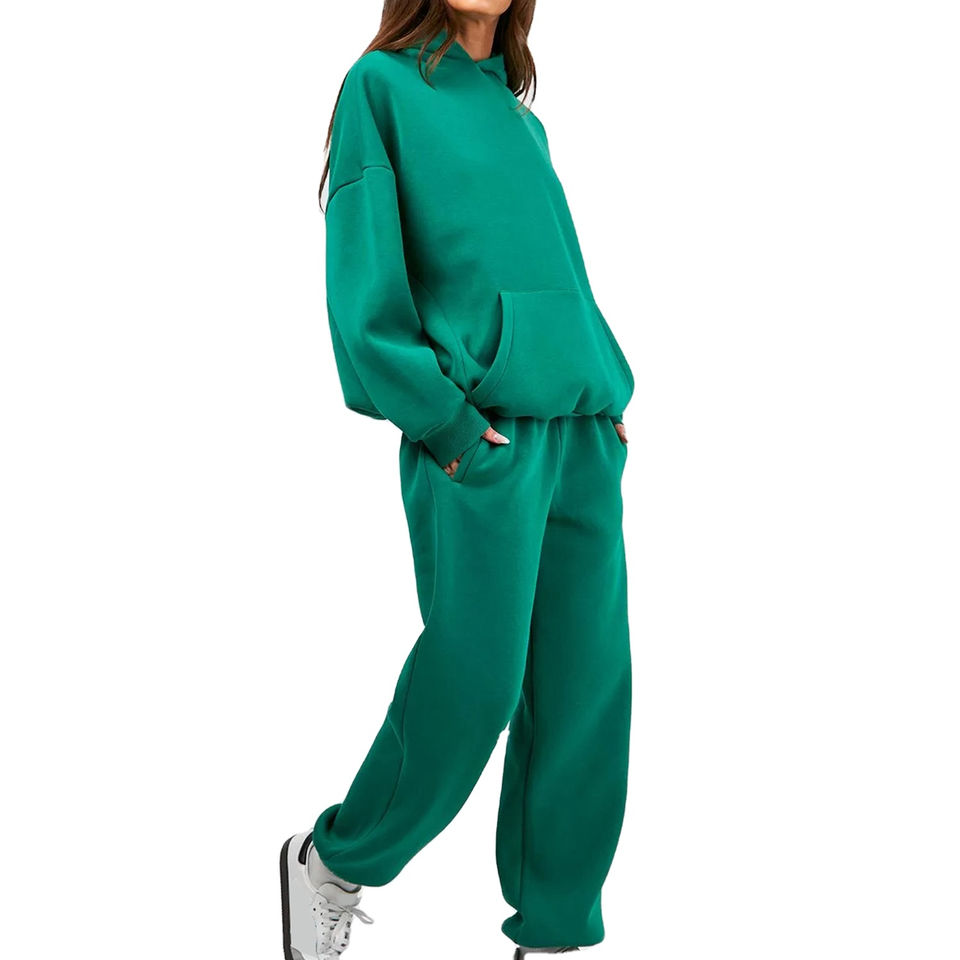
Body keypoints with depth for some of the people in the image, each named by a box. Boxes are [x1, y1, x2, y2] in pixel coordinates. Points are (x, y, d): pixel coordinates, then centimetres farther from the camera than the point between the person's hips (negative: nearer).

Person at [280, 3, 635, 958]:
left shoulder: (517, 113, 21)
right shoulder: (384, 83, 3)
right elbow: (364, 280, -6)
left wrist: (609, 391, 10)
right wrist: (442, 419, -14)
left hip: (581, 434, 6)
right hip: (476, 437, -6)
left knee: (586, 685, 4)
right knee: (472, 681, -7)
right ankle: (330, 861, 18)